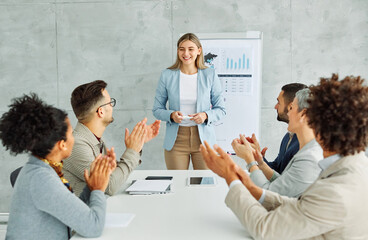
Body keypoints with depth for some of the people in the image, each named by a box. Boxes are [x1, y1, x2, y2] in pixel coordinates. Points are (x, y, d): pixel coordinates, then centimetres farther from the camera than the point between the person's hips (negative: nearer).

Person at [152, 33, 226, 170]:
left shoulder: (210, 75, 2)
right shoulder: (167, 75, 2)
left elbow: (221, 110, 6)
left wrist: (206, 116, -14)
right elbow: (157, 110, 6)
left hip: (203, 138, 0)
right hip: (176, 140, 0)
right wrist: (171, 115, -14)